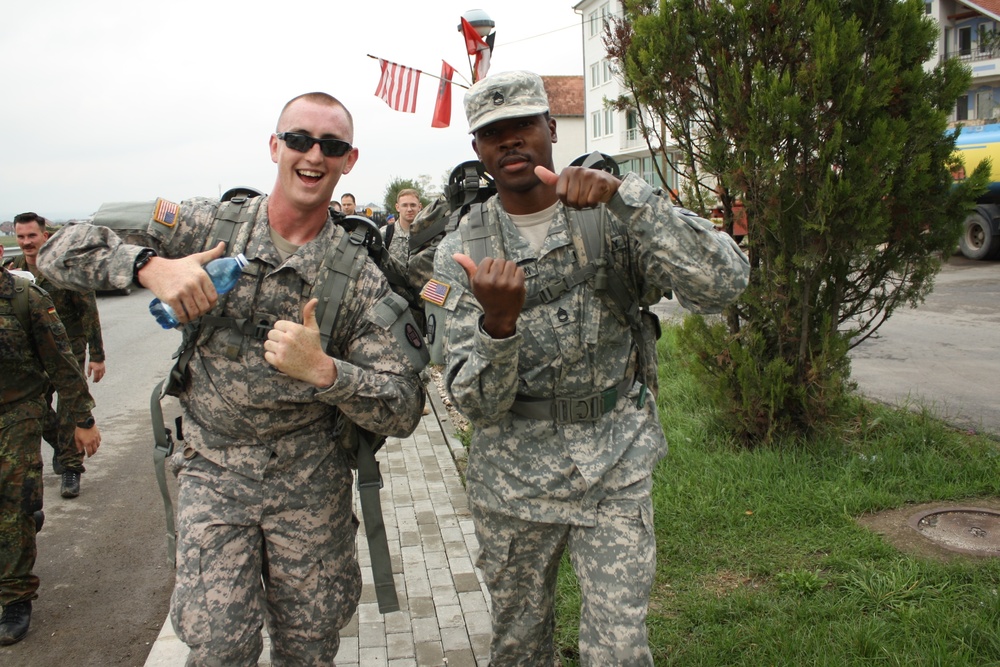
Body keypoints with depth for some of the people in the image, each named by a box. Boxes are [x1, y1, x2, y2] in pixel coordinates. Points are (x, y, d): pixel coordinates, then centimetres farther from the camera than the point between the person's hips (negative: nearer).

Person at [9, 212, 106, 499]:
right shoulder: (13, 269, 1)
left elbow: (89, 311, -13)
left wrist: (97, 356, -14)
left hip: (69, 350, -5)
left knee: (70, 411, -4)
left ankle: (71, 469, 7)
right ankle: (59, 445, 41)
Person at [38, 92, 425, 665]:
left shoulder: (360, 278, -9)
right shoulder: (208, 224, -6)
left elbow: (403, 411, -13)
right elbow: (64, 251, -5)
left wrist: (324, 370, -31)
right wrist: (150, 263, -25)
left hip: (310, 479, 1)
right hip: (213, 473, 0)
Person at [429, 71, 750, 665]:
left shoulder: (612, 216, -7)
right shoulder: (461, 253, -6)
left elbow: (724, 284, -24)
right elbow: (479, 405, -12)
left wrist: (624, 192, -33)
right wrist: (499, 321, -33)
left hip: (616, 468, -1)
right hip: (514, 477, 2)